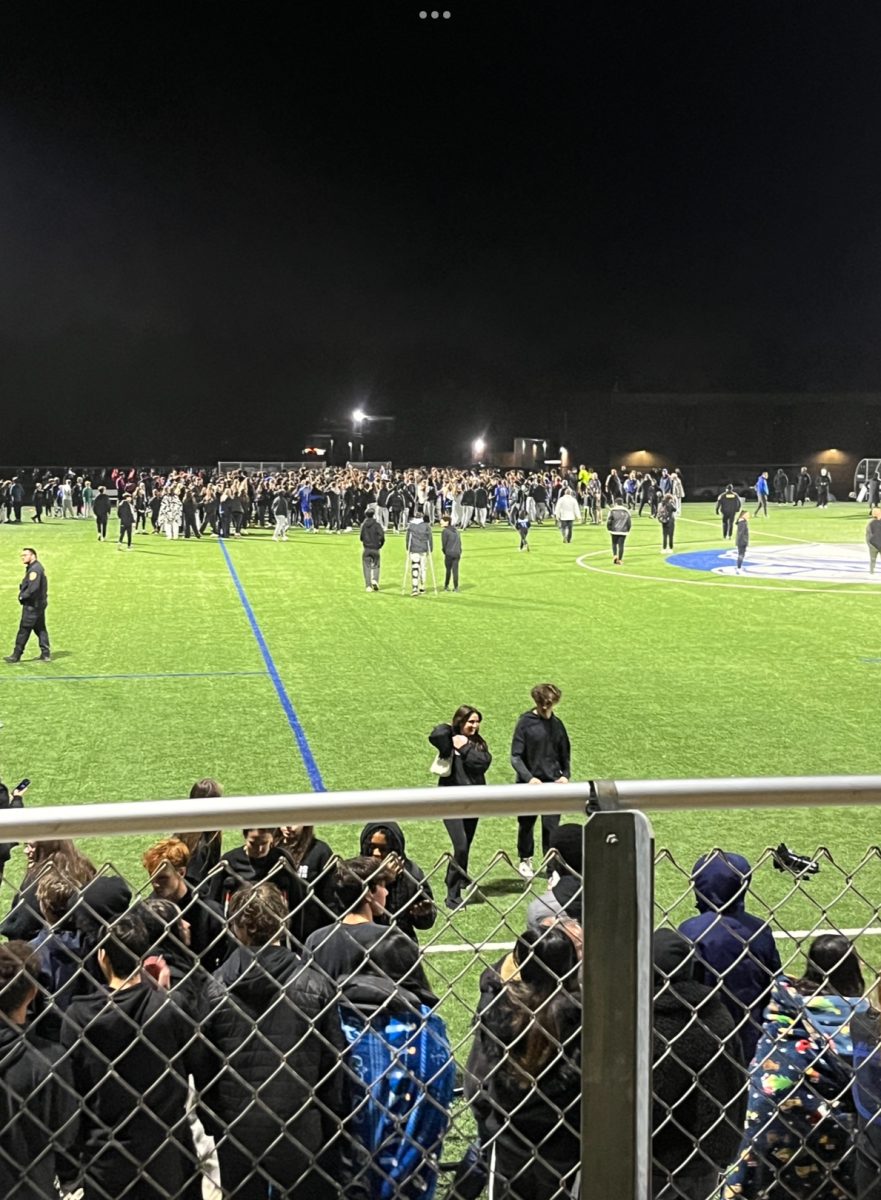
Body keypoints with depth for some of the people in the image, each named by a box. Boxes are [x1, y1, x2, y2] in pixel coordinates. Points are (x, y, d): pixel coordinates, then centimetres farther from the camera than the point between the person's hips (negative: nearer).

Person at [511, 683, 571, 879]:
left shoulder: (557, 724, 6)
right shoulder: (525, 723, -7)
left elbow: (565, 754, 15)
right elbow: (516, 757, -9)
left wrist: (565, 775, -1)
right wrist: (529, 778, -21)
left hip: (553, 783, 2)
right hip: (529, 784, -2)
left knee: (551, 827, -4)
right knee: (526, 824, 15)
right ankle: (525, 860, 37)